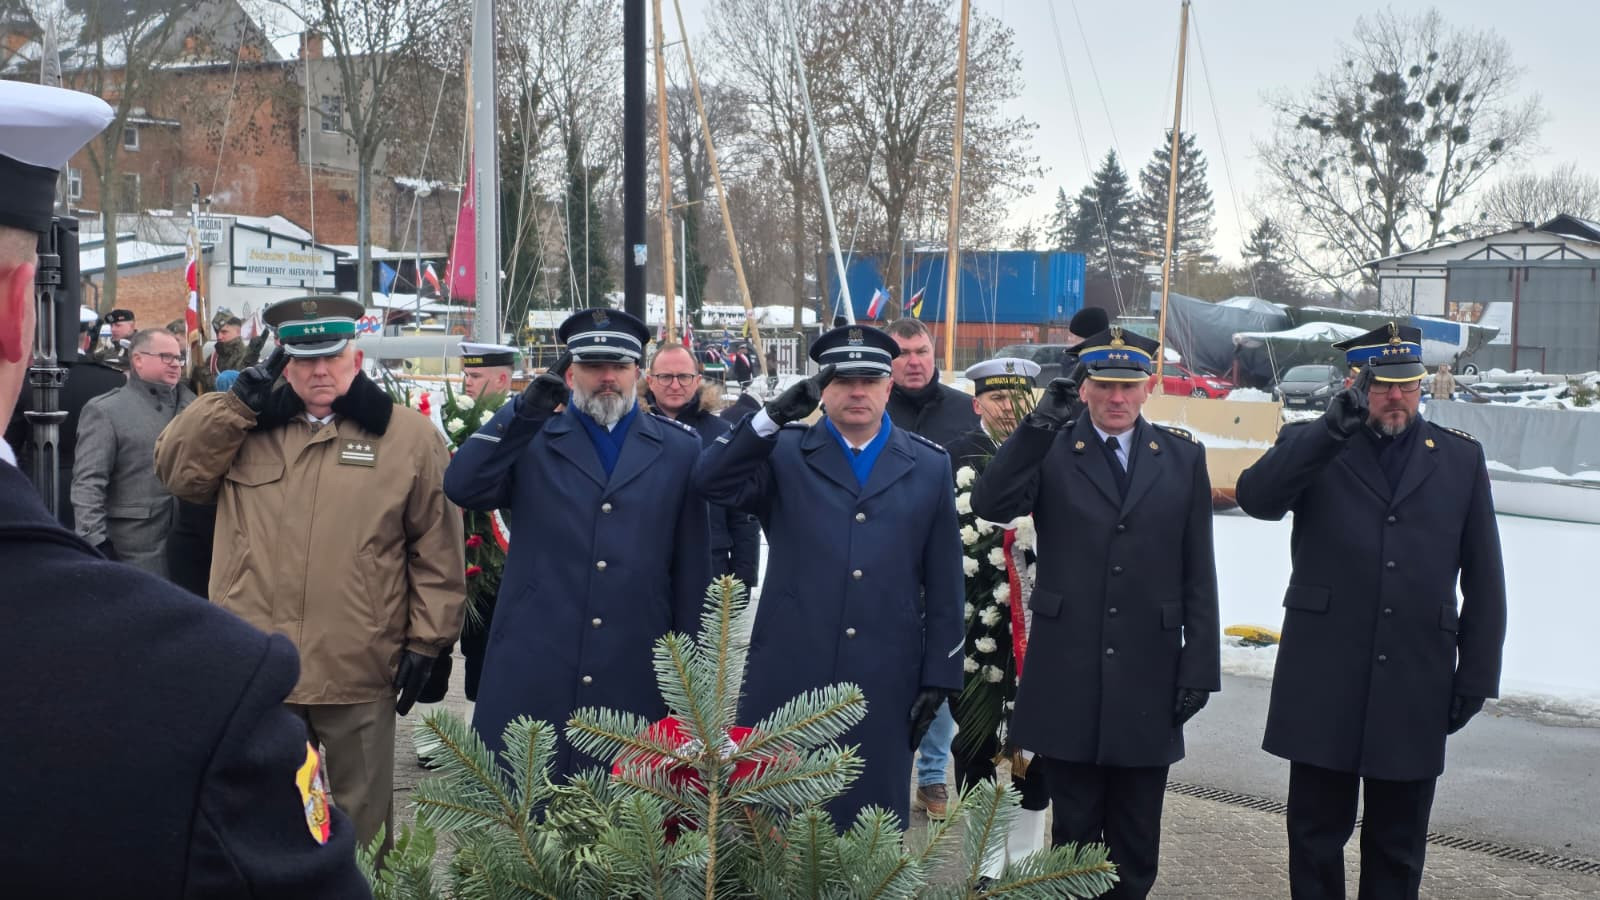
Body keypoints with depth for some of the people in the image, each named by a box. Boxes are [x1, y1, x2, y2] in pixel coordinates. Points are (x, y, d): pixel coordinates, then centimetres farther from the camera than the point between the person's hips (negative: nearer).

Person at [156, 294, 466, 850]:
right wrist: (238, 399, -7)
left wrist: (426, 641, -4)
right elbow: (176, 471, -1)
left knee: (357, 825, 12)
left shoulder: (410, 438, 0)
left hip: (359, 676, -3)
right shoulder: (245, 428, 11)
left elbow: (437, 551, 0)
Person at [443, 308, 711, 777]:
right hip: (531, 673, 0)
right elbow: (462, 487, -10)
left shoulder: (678, 448, 8)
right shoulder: (529, 440, 7)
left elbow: (692, 564, 8)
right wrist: (525, 409, -18)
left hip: (634, 677, 1)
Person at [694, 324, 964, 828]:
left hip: (884, 685, 1)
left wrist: (939, 676, 4)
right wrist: (773, 417, -19)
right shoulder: (784, 453, 6)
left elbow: (944, 584, 8)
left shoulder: (929, 466, 9)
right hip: (789, 675, -1)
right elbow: (712, 483, -12)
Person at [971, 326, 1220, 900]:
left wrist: (1201, 666, 1)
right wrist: (1040, 423, -24)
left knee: (1136, 845, 11)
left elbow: (1198, 572, 6)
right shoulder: (1049, 451, 2)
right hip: (1068, 676, -1)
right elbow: (990, 505, -17)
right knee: (1074, 833, 10)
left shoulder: (1183, 457, 6)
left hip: (1148, 679, 1)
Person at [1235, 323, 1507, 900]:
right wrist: (1331, 430, -28)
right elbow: (1255, 497, -19)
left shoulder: (1461, 459, 8)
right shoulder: (1312, 446, 3)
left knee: (1398, 843, 12)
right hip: (1324, 684, -1)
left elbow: (1484, 581, 9)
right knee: (1316, 834, 9)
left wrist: (1476, 676, 5)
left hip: (1416, 689, 2)